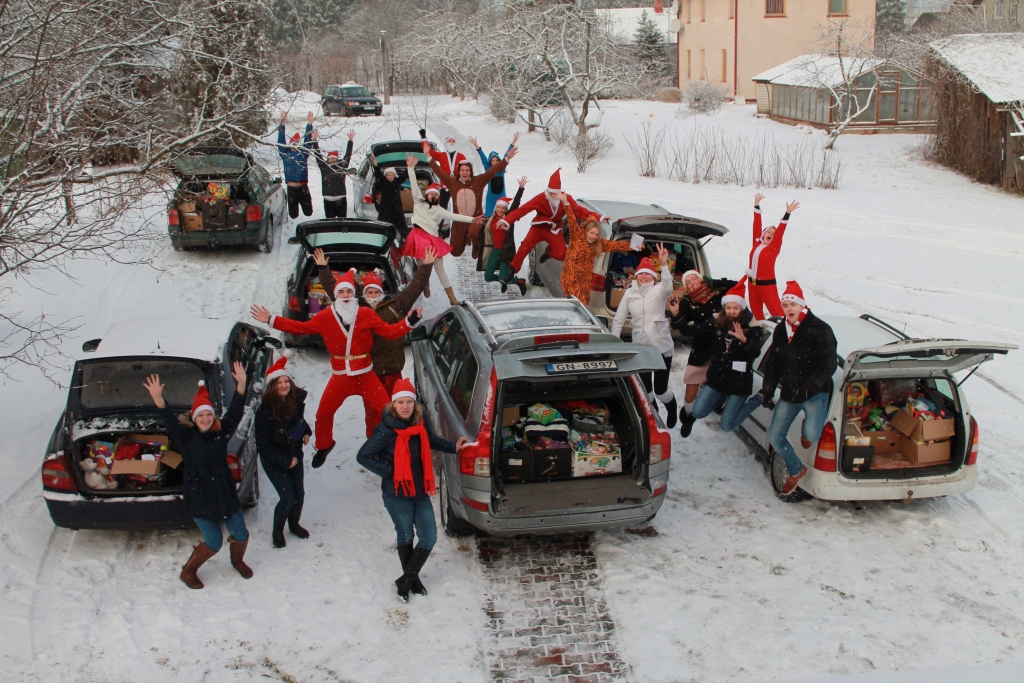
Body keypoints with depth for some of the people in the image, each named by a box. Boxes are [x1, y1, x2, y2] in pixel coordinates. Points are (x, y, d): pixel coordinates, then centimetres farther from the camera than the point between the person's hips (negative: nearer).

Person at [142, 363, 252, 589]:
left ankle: (238, 561, 42)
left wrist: (241, 385, -20)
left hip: (225, 494, 4)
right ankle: (188, 571, 23)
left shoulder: (221, 433, 0)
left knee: (240, 534, 9)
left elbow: (235, 412, -8)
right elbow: (169, 421, -23)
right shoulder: (186, 437, -9)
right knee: (213, 542, -3)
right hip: (199, 498, -4)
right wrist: (158, 399, -40)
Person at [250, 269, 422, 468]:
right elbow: (301, 327, 3)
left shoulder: (366, 314, -7)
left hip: (365, 375, 0)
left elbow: (389, 331, -6)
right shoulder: (326, 316, -4)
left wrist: (410, 321, -18)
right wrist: (271, 320, -1)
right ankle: (324, 446, 34)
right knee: (323, 413, 5)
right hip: (340, 377, 1)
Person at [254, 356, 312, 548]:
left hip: (295, 454, 5)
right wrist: (285, 460, -20)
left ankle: (294, 524, 38)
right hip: (273, 460, -5)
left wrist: (306, 432, 0)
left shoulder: (296, 401, -11)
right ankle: (277, 531, 19)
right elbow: (263, 445, -20)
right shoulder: (264, 411, -25)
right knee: (288, 497, -7)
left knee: (299, 494, 8)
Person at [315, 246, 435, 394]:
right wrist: (323, 269, 6)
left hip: (392, 369, 0)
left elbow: (415, 287, 4)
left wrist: (426, 266, 0)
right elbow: (334, 290, 8)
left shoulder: (395, 305, 3)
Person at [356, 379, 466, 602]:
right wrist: (389, 472, -17)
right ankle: (410, 579, 33)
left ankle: (407, 579, 20)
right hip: (397, 495, -5)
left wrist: (453, 447, 11)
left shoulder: (419, 424, -1)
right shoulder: (385, 431, -19)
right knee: (406, 537, 12)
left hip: (420, 492, 5)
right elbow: (363, 457, -16)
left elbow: (432, 441, 21)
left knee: (429, 538, 4)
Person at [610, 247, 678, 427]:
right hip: (640, 347, 3)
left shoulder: (658, 291, -6)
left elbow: (668, 287, -31)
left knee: (660, 389, -1)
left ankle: (672, 408, 33)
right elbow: (618, 319, 6)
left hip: (661, 347, -3)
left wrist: (664, 265, -46)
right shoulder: (630, 293, 3)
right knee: (645, 389, 12)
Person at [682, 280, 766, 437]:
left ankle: (756, 400, 23)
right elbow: (695, 335, 4)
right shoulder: (716, 321, -2)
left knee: (727, 426, 0)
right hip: (716, 377, 4)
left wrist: (744, 340, -39)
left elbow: (755, 353, -23)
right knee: (697, 413, -5)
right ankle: (722, 398, 27)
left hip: (739, 382, -4)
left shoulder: (752, 327, -12)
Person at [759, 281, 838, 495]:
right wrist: (767, 390, 4)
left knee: (811, 436, -27)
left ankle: (807, 430, 13)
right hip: (788, 394, 6)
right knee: (775, 437, 5)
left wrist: (807, 388, -26)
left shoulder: (820, 330, -13)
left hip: (815, 394, -6)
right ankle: (796, 471, 30)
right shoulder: (781, 331, 7)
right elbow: (773, 363, 14)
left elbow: (828, 367, -16)